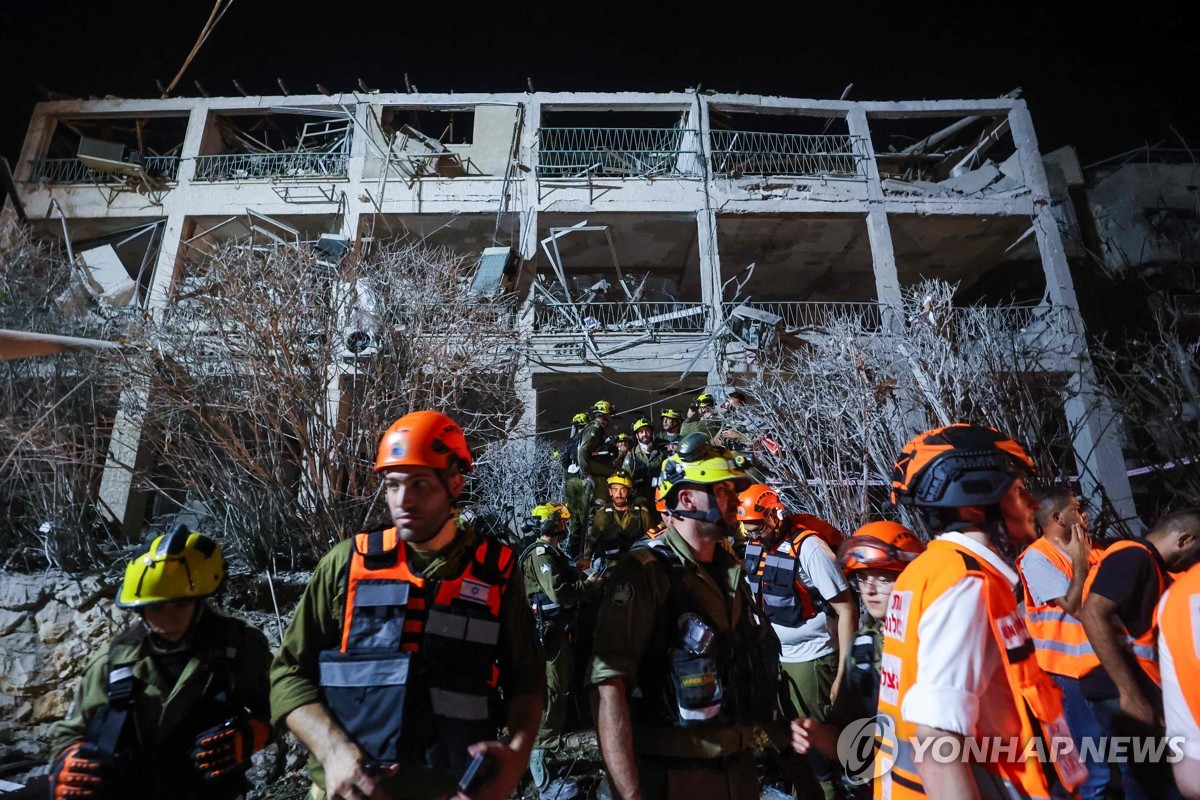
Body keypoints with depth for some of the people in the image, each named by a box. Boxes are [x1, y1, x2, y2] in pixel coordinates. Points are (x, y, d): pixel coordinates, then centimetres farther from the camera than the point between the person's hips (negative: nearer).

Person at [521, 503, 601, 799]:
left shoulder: (552, 553, 16)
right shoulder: (540, 553, -16)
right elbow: (560, 593, -23)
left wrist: (584, 577, 3)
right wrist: (589, 583, -11)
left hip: (558, 633, 11)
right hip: (548, 634, -11)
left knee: (559, 695, 19)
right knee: (550, 698, -7)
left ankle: (551, 760, 33)